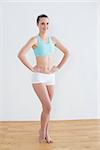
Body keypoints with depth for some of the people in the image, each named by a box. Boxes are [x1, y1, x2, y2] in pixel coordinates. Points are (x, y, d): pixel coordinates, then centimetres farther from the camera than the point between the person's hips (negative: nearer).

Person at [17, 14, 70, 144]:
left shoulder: (53, 39, 6)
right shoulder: (35, 39, -10)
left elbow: (66, 53, 14)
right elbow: (20, 54, -21)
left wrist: (58, 67, 6)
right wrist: (32, 68, -16)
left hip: (51, 76, 5)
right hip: (39, 77, -5)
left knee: (46, 107, 12)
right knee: (48, 107, -11)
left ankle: (46, 133, 28)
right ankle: (42, 131, 13)